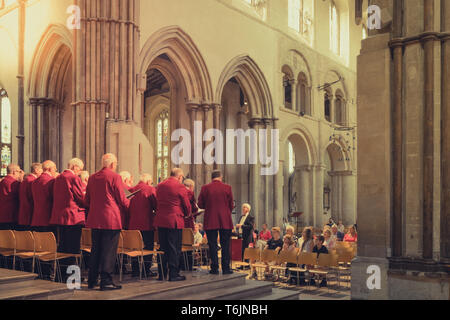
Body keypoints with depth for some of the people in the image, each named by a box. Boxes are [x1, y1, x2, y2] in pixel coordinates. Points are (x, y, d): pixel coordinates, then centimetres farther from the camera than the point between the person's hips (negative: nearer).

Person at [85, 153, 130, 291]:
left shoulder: (92, 177, 10)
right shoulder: (115, 177, -8)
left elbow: (87, 200, 16)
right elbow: (122, 200, -5)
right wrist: (129, 206, 14)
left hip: (95, 220, 6)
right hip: (111, 219, -6)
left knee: (95, 249, 14)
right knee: (109, 250, -2)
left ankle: (92, 280, 20)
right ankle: (106, 281, 0)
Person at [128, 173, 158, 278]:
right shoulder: (151, 189, -6)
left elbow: (129, 206, 13)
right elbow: (156, 205, -7)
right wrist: (154, 212, 12)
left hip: (133, 224, 5)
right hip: (147, 224, -5)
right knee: (148, 246, 4)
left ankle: (135, 270, 14)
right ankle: (147, 270, 4)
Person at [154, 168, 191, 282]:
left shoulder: (159, 186, 11)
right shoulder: (180, 187, -8)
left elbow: (157, 203, 15)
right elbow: (187, 206, -3)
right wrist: (186, 214, 17)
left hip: (160, 221, 6)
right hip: (175, 221, -6)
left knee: (163, 248, 13)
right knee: (175, 248, 1)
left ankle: (162, 273, 17)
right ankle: (173, 274, 3)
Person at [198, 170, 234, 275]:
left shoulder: (205, 188, -2)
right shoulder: (227, 188, -2)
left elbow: (200, 204, 1)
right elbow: (231, 205, 1)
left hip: (210, 221, 0)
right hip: (225, 221, 0)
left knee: (212, 245, 5)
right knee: (225, 245, 6)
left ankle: (214, 268, 6)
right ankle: (226, 268, 8)